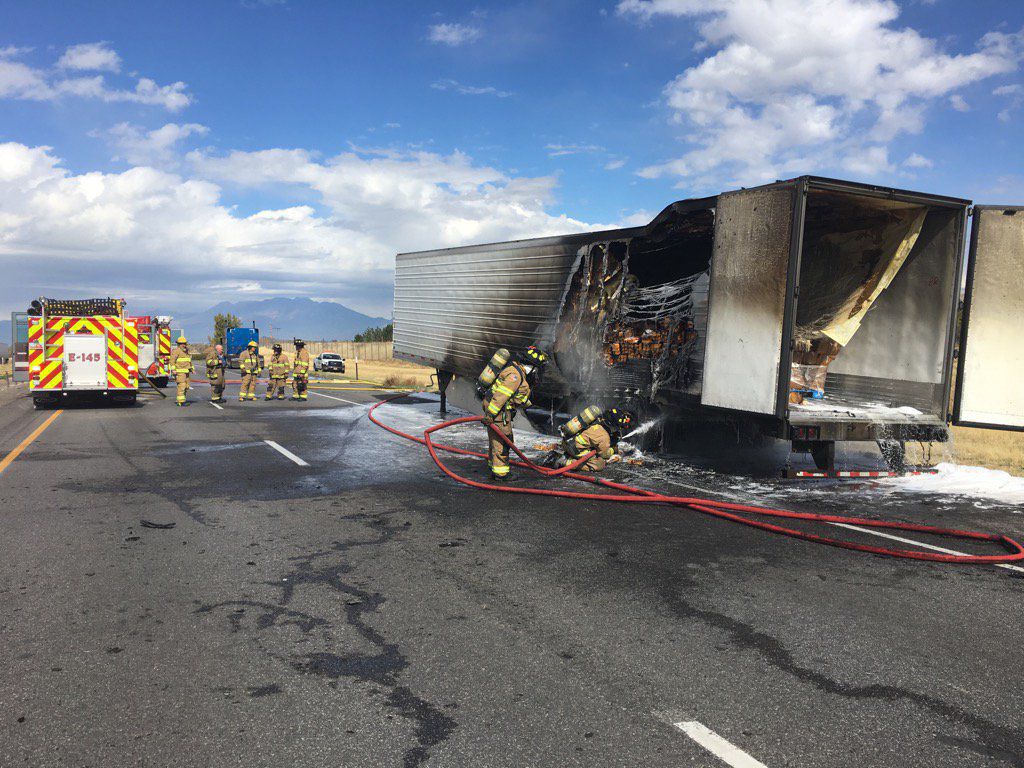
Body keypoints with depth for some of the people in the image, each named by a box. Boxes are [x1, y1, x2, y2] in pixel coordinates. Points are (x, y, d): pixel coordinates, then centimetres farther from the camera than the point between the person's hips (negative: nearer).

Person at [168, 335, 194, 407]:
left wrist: (192, 368, 23)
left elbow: (189, 361, 28)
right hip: (179, 372, -9)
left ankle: (178, 400, 16)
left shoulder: (186, 351, 17)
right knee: (182, 386, -14)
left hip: (186, 372, 9)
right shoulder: (176, 350, -9)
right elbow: (172, 360, -16)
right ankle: (181, 402, -14)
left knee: (186, 387, 8)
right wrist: (173, 370, -23)